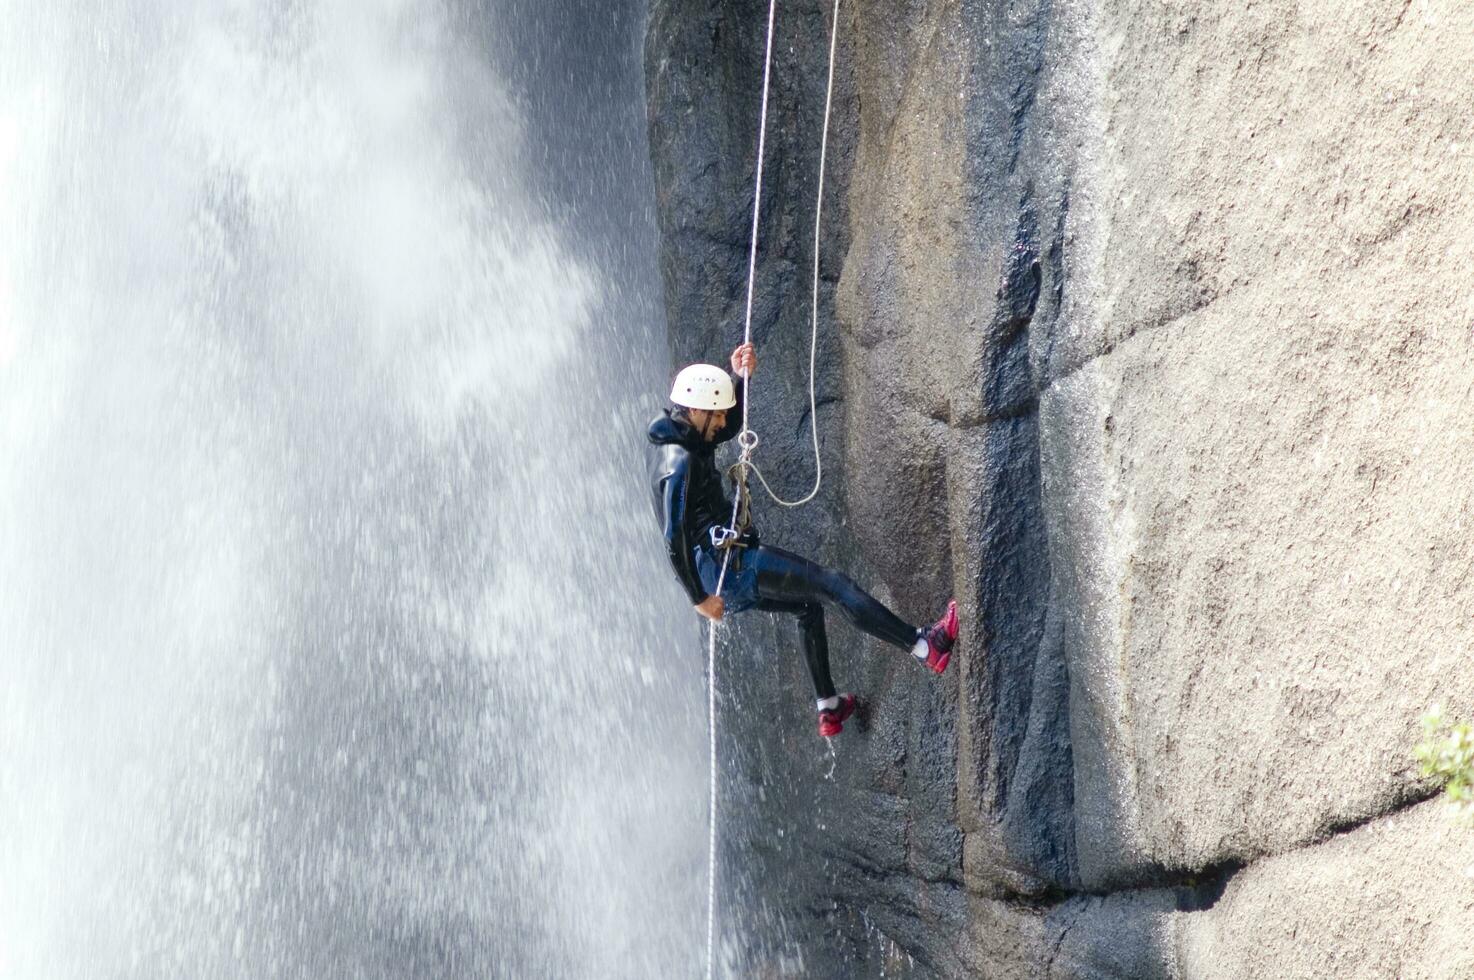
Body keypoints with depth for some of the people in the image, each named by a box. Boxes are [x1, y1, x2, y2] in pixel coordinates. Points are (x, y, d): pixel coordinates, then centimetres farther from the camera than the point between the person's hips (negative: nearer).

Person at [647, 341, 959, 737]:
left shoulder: (676, 440, 10)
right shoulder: (680, 462, -20)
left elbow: (730, 427, 23)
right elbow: (674, 537, -24)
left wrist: (741, 379, 6)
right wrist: (699, 597, -20)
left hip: (721, 571, 11)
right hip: (726, 561, -11)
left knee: (809, 604, 28)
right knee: (834, 585, -10)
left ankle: (829, 708, 35)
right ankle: (926, 645, -13)